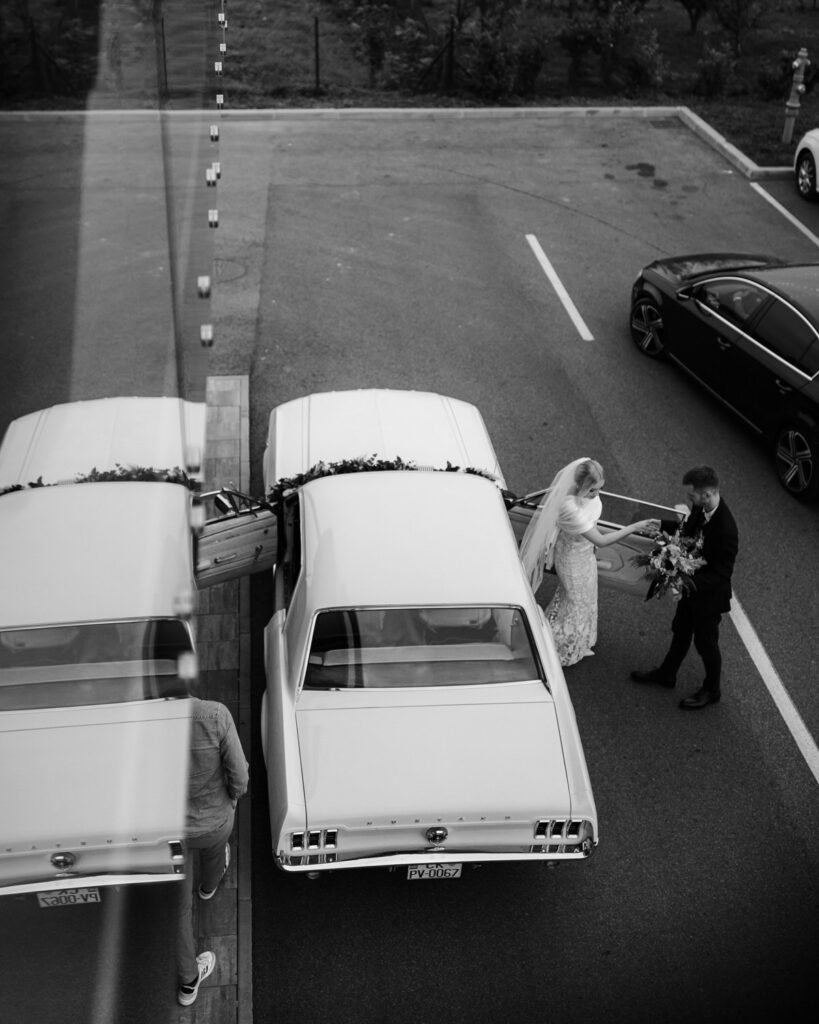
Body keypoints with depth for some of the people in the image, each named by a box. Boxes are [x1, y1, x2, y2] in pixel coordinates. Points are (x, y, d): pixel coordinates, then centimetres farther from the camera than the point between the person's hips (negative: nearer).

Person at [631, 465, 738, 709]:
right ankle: (666, 674, 50)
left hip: (709, 594, -7)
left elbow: (722, 573, -29)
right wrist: (659, 525, -2)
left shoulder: (726, 529, -36)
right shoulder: (700, 510, -14)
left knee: (705, 642, 15)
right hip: (691, 586, 7)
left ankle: (711, 690, 40)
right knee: (680, 632, 27)